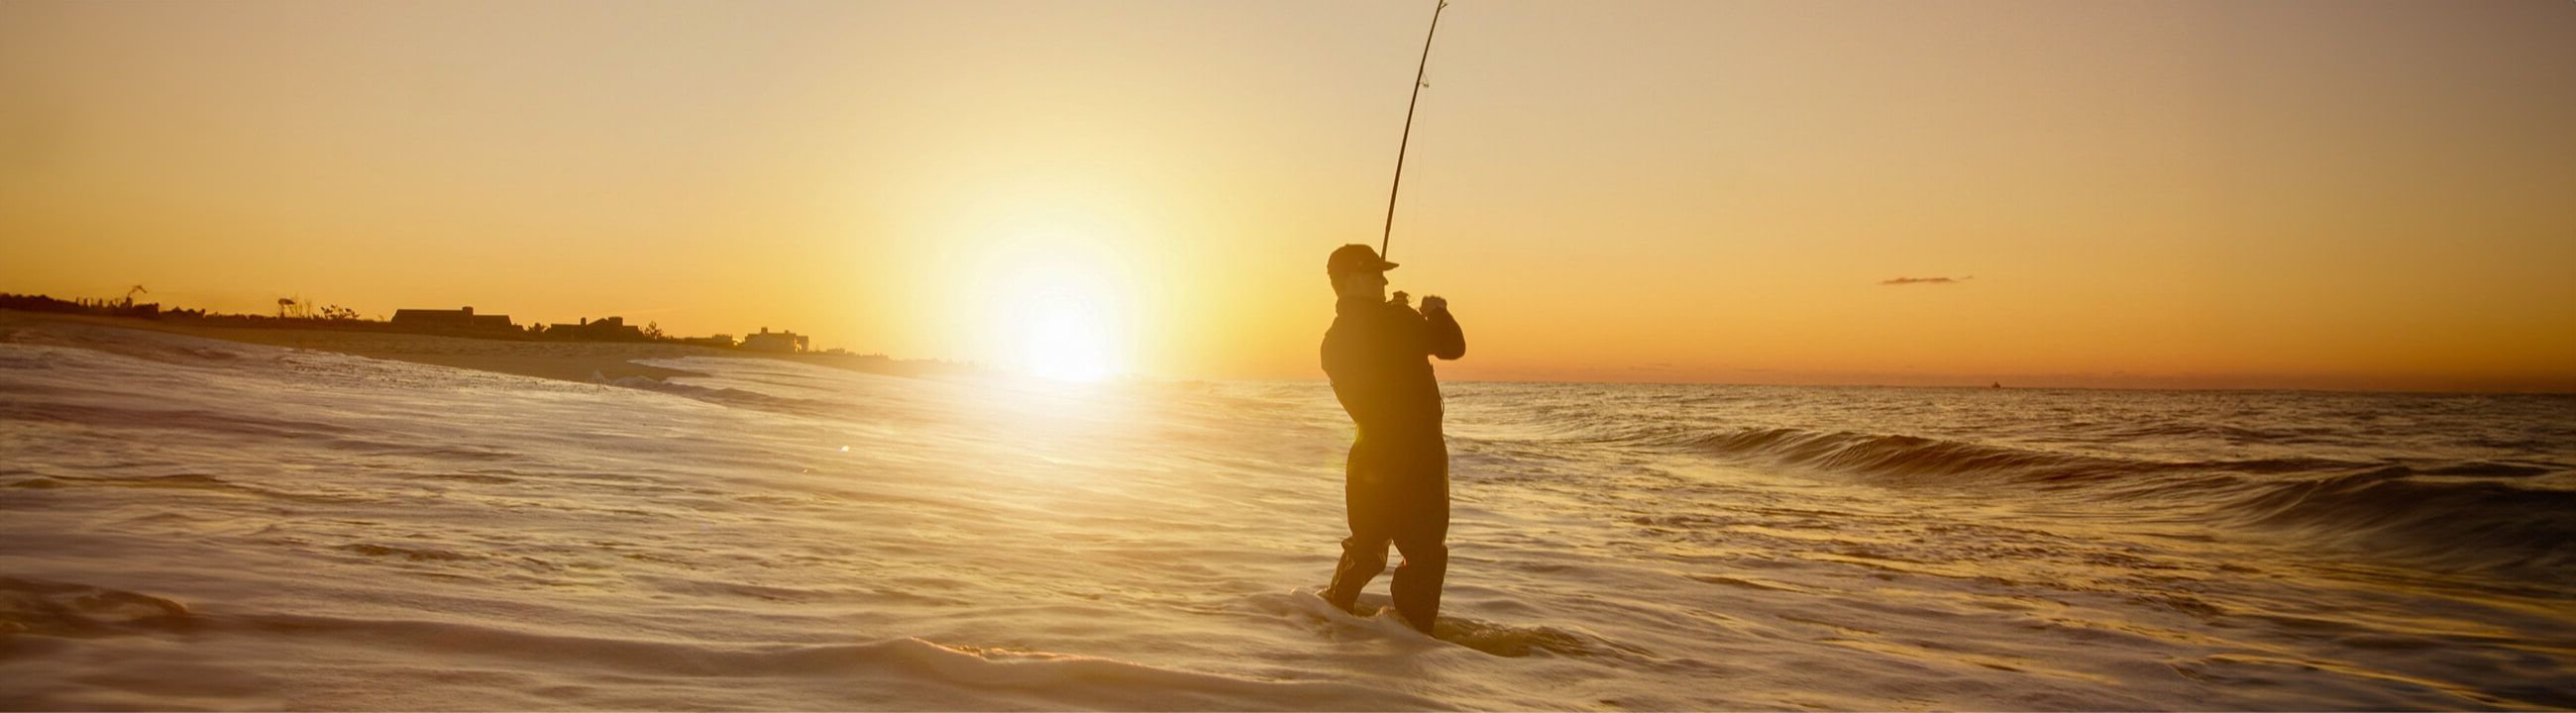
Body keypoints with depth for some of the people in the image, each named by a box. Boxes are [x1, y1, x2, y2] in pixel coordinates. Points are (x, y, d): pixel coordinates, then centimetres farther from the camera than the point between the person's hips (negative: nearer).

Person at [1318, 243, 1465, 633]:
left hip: (1369, 457, 7)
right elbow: (1452, 346, -6)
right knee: (1425, 551, 1)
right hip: (1417, 454, -6)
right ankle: (1412, 627, -1)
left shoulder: (1334, 340, 6)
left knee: (1366, 544, 21)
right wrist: (1437, 310, 14)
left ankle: (1335, 607, 24)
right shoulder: (1396, 319, -13)